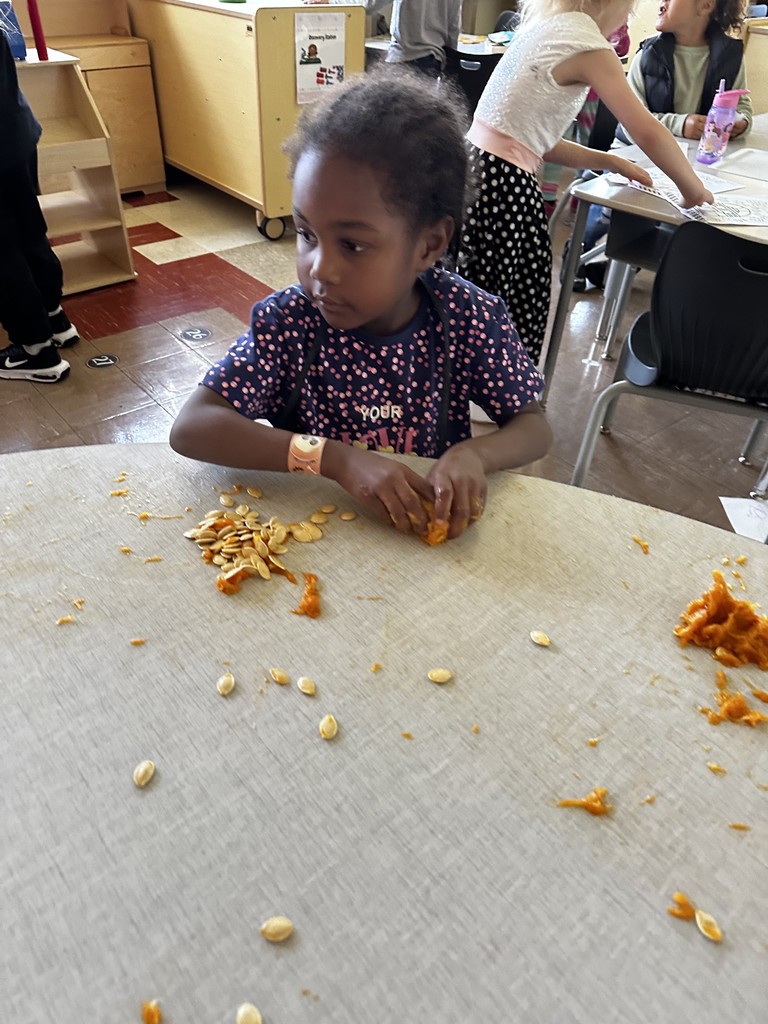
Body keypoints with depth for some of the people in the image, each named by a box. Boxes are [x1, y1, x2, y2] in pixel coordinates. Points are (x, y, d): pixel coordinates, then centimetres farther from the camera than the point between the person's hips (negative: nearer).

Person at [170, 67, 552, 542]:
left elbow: (535, 427, -3)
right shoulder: (288, 322, -15)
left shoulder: (472, 319, -13)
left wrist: (474, 454, -27)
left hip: (434, 530, 1)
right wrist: (336, 459, -32)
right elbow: (190, 427, -22)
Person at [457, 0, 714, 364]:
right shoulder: (587, 44, -7)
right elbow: (649, 132, -9)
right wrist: (694, 190, 5)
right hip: (504, 185, -9)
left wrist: (610, 162, 20)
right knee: (523, 318, 0)